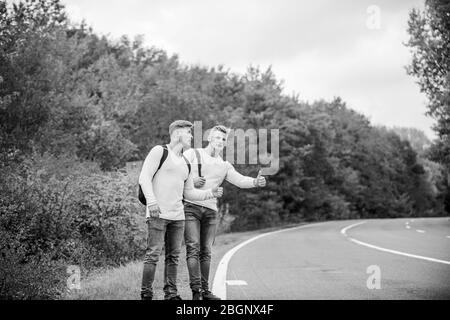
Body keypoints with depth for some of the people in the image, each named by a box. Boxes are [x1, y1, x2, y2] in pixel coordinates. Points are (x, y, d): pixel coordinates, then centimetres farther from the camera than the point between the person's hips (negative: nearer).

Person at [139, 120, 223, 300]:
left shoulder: (185, 163, 21)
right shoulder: (160, 152, 0)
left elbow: (189, 193, 23)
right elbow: (144, 178, -7)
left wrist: (210, 193, 10)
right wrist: (151, 201, -18)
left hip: (178, 216, 7)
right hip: (158, 214, -7)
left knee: (173, 256, 7)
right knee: (153, 254, -9)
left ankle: (171, 294, 13)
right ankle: (146, 294, -4)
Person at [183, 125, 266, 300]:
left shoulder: (224, 166, 17)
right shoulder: (191, 154, 4)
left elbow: (240, 180, 5)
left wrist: (255, 182, -14)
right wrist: (191, 181, -16)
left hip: (211, 210, 5)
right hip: (190, 207, -5)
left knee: (206, 252, 6)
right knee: (193, 248, -11)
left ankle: (205, 290, 11)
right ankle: (196, 290, -13)